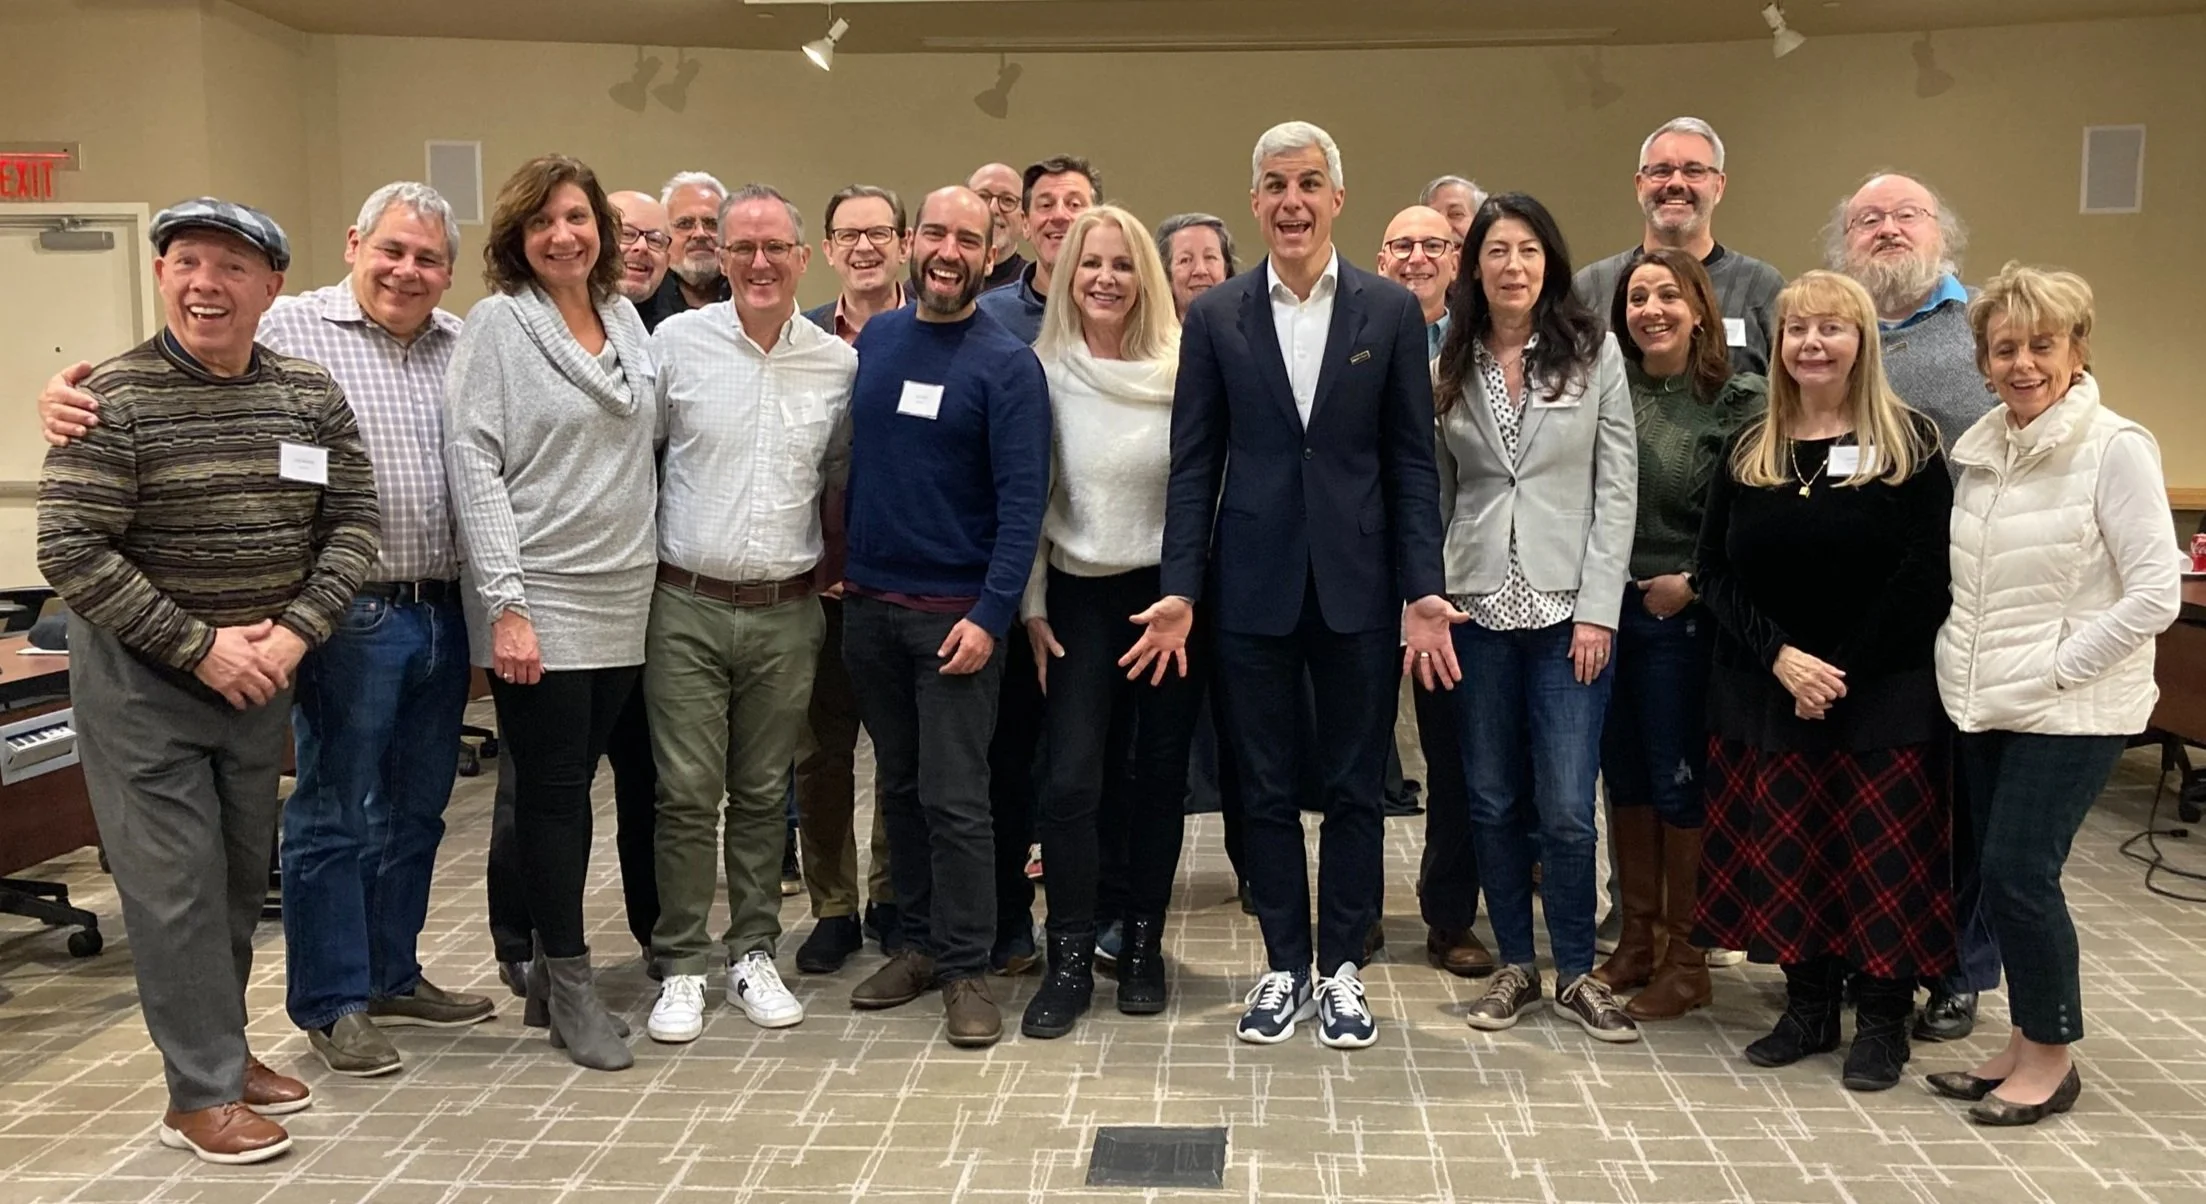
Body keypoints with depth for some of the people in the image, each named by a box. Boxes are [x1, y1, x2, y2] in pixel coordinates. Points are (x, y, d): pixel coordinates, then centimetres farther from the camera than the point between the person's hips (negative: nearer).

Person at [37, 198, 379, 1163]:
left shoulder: (310, 395, 0)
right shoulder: (116, 400, -13)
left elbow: (352, 525, 1)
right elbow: (72, 553, -16)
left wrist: (295, 630, -13)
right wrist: (199, 647, -19)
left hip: (261, 670, 5)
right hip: (140, 676, -5)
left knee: (243, 872, 14)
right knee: (176, 882, 0)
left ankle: (221, 1045, 32)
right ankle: (201, 1092, 11)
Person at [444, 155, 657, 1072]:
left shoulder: (627, 319, 11)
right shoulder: (497, 324, -5)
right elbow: (473, 464, -11)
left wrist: (646, 569, 11)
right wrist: (505, 602, -17)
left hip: (623, 599, 5)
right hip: (538, 600, -5)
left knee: (572, 783, 11)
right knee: (550, 790, 1)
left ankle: (552, 962, 23)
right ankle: (571, 989, 11)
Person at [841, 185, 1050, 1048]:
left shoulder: (1007, 362, -7)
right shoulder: (875, 339, 8)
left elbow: (1022, 500, -12)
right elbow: (852, 458, 14)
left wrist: (991, 614, -19)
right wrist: (837, 559, 6)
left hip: (955, 612, -5)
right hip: (868, 603, 5)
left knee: (955, 799, -3)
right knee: (900, 785, 14)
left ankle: (966, 969, 9)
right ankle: (919, 943, 26)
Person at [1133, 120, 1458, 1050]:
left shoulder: (1391, 311, 2)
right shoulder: (1215, 316, 3)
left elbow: (1412, 461, 1)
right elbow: (1193, 463, 2)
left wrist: (1422, 590, -6)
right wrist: (1180, 590, -5)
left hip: (1357, 585, 0)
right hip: (1252, 586, 1)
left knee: (1355, 788, 8)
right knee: (1266, 790, 9)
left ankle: (1342, 969, 23)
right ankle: (1284, 968, 24)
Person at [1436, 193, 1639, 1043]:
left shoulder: (1594, 352, 1)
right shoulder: (1451, 364, 6)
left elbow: (1617, 488, -1)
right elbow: (1436, 492, 6)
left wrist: (1598, 611, -8)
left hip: (1567, 606, -2)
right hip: (1478, 605, 2)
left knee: (1566, 807, -3)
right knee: (1492, 801, 9)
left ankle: (1576, 974, 15)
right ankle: (1514, 966, 23)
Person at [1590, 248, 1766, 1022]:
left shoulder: (1739, 403, -5)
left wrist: (1693, 582, -13)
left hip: (1682, 617, -4)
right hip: (1603, 608, 4)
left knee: (1678, 782, 3)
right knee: (1623, 777, 12)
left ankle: (1685, 958, 16)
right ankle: (1637, 942, 25)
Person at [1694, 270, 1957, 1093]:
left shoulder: (1911, 445, -3)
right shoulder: (1749, 451, 8)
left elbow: (1924, 579, -8)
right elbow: (1715, 573, 2)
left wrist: (1843, 671, -13)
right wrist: (1780, 658, -12)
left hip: (1884, 698, -3)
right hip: (1766, 693, 3)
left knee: (1881, 860, 1)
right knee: (1781, 855, 7)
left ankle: (1881, 1021, 16)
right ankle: (1809, 1007, 22)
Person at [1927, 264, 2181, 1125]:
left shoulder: (2114, 449, -11)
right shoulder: (1979, 449, 8)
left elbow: (2156, 591, -14)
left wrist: (2057, 667, -14)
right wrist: (1965, 666, 5)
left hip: (2070, 710, -6)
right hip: (1986, 705, 6)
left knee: (2019, 872, -8)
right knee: (2000, 874, 10)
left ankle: (2051, 1057, 10)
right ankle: (2023, 1045, 24)